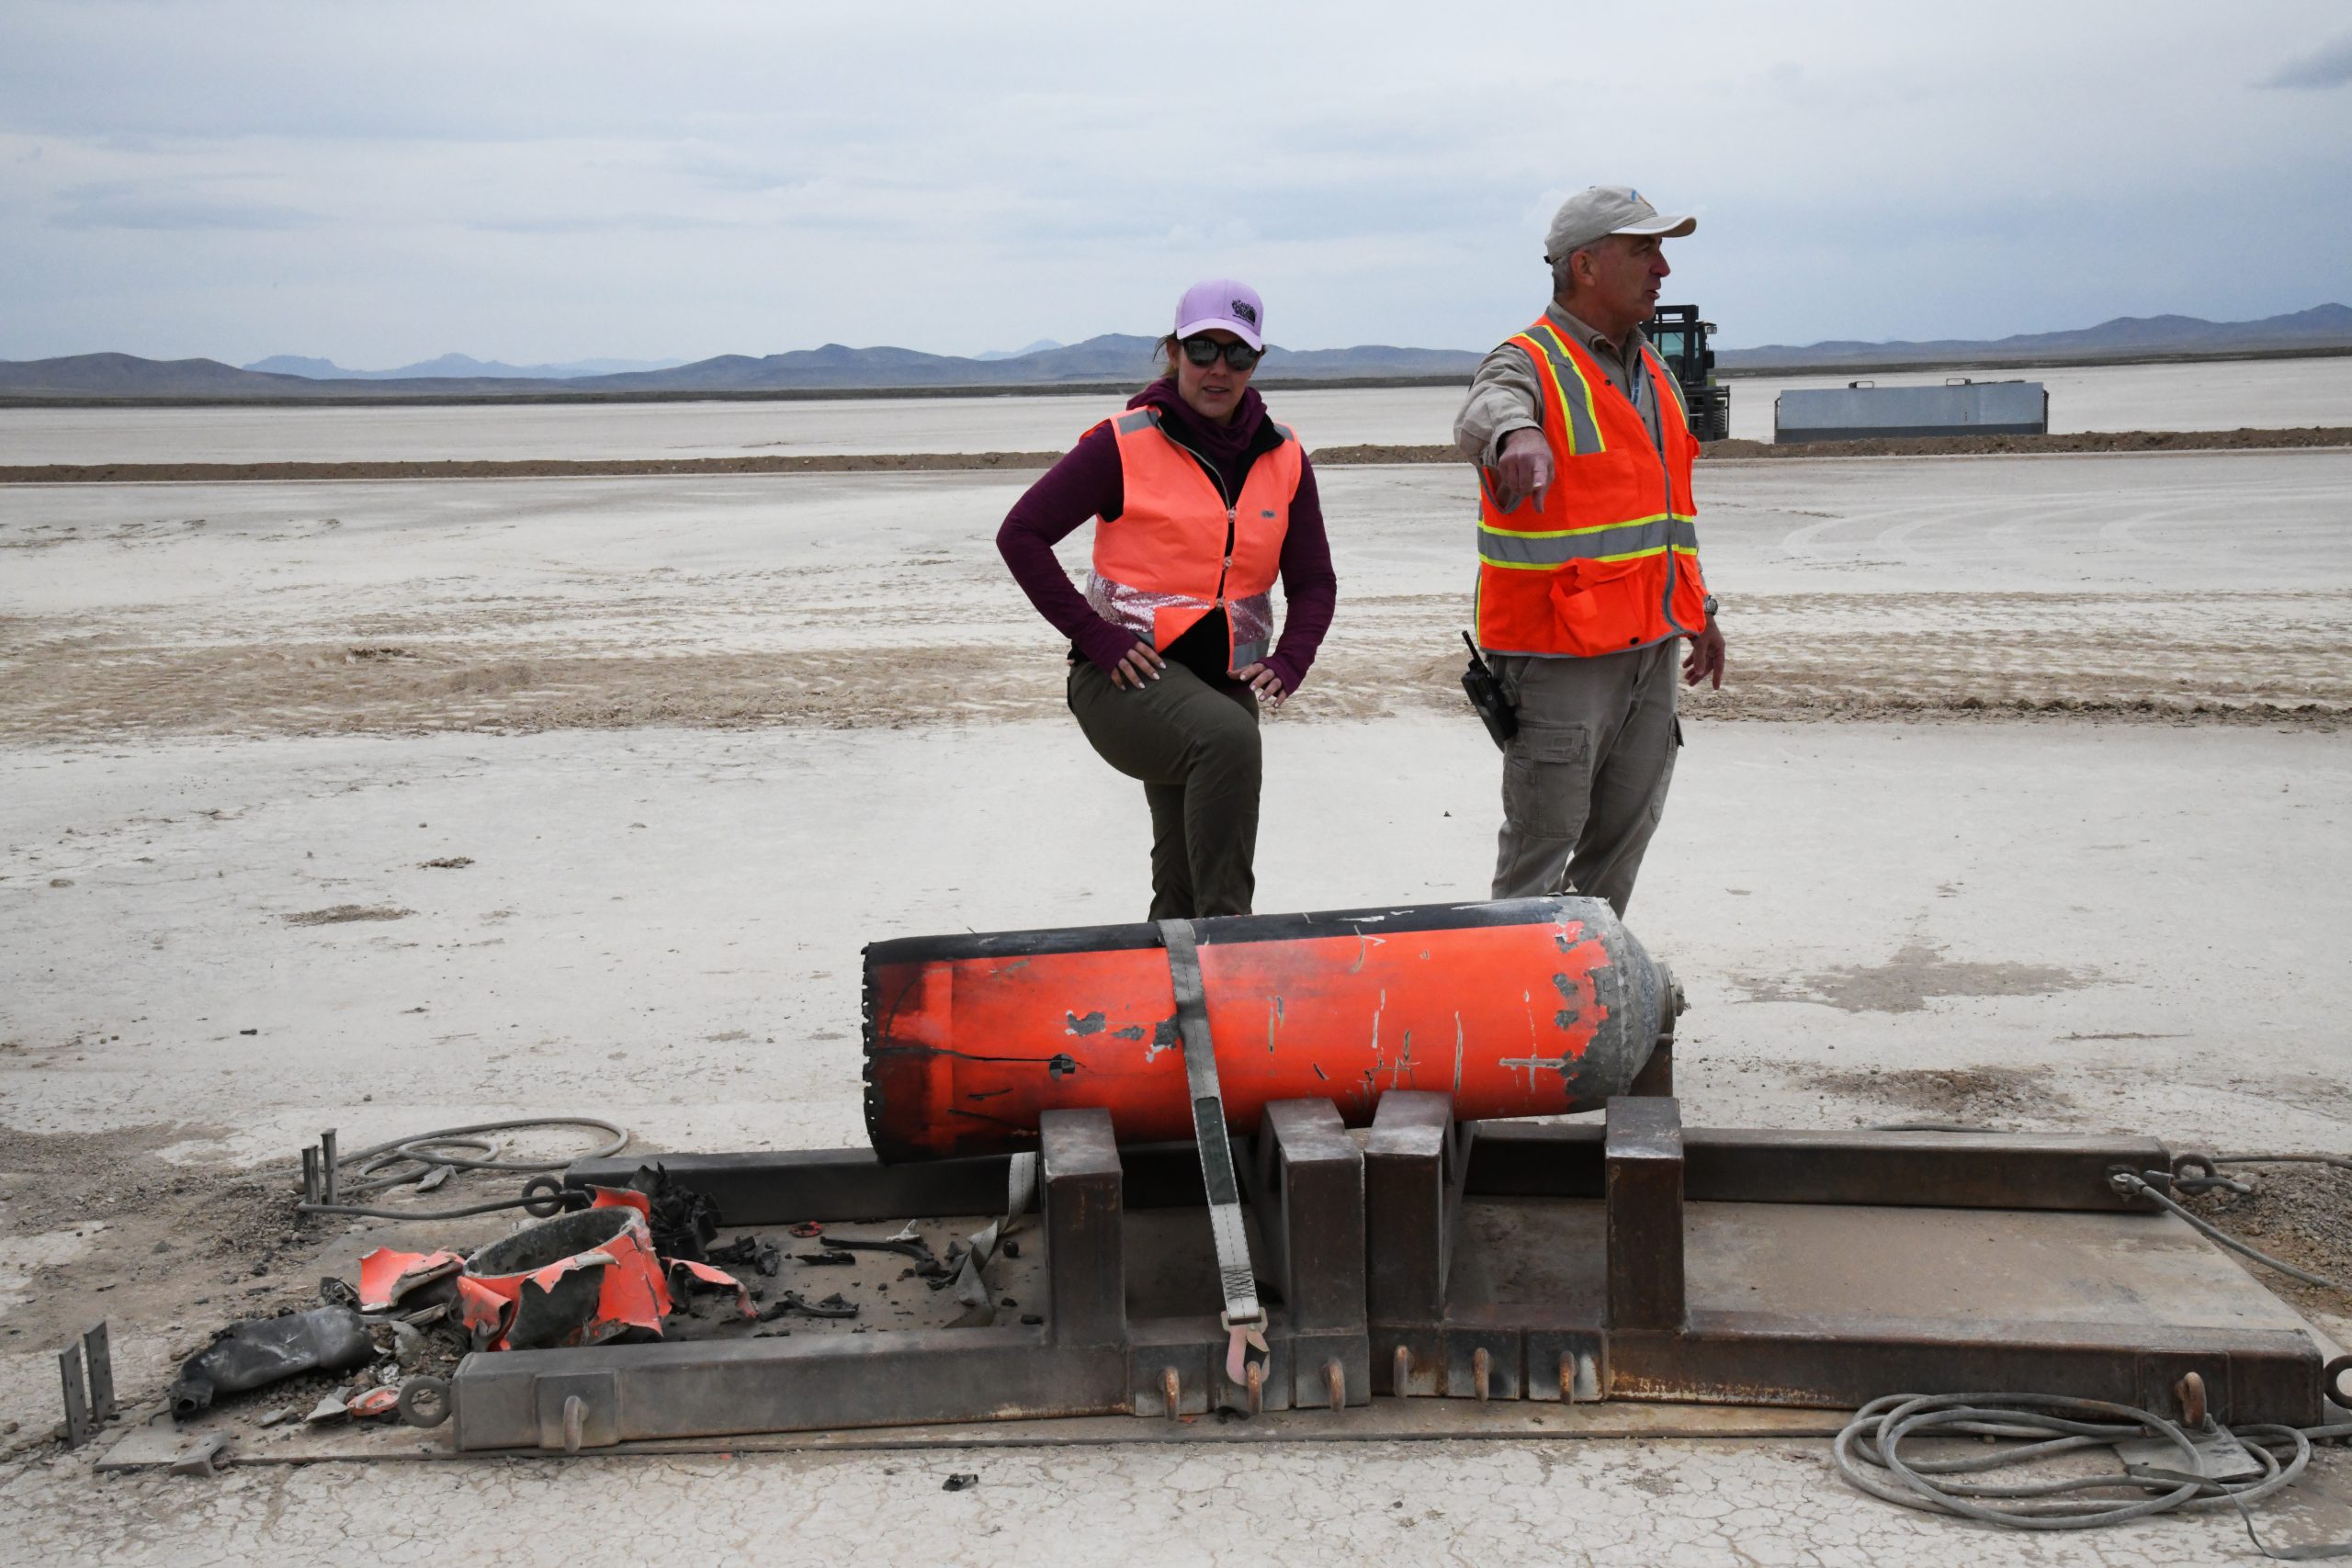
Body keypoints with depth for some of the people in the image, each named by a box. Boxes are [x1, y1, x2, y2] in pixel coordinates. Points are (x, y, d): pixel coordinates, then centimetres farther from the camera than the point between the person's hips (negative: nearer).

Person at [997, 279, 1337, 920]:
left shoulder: (1283, 457, 8)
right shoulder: (1125, 444, -6)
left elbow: (1313, 581, 13)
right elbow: (1020, 535, -6)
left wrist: (1287, 662, -6)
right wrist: (1093, 634, -14)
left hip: (1226, 683, 5)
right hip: (1129, 675, -5)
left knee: (1184, 885, 6)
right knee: (1228, 737, -35)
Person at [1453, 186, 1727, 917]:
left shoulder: (1652, 373, 15)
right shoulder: (1529, 364, -12)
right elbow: (1482, 415, -37)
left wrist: (1698, 609, 25)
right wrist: (1516, 434, -61)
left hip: (1649, 650, 8)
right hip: (1559, 656, -8)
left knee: (1625, 831, 15)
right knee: (1543, 841, -5)